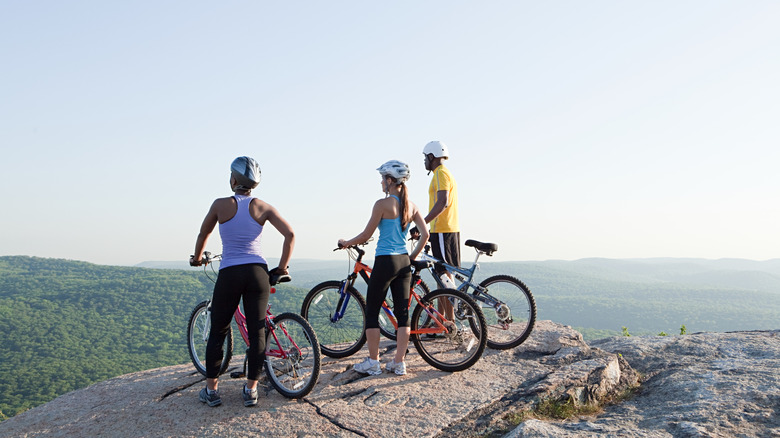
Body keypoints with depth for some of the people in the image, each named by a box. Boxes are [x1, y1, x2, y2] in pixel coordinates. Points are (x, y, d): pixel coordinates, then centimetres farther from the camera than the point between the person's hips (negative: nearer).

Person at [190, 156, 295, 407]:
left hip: (229, 274, -1)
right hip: (257, 273, 2)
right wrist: (282, 267, 8)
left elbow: (203, 233, 13)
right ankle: (251, 390, 12)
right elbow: (290, 234, -2)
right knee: (257, 332, 8)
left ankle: (211, 389, 18)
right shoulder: (262, 207, 1)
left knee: (217, 333, 12)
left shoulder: (221, 205, -2)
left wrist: (197, 258, 31)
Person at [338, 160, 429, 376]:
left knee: (372, 312, 6)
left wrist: (345, 243, 9)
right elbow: (425, 234, 4)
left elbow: (366, 235, -7)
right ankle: (399, 362, 11)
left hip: (385, 261, -6)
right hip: (404, 262, 7)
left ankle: (372, 362, 10)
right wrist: (413, 256, 16)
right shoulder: (411, 205, 7)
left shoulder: (383, 204, -11)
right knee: (402, 312, 8)